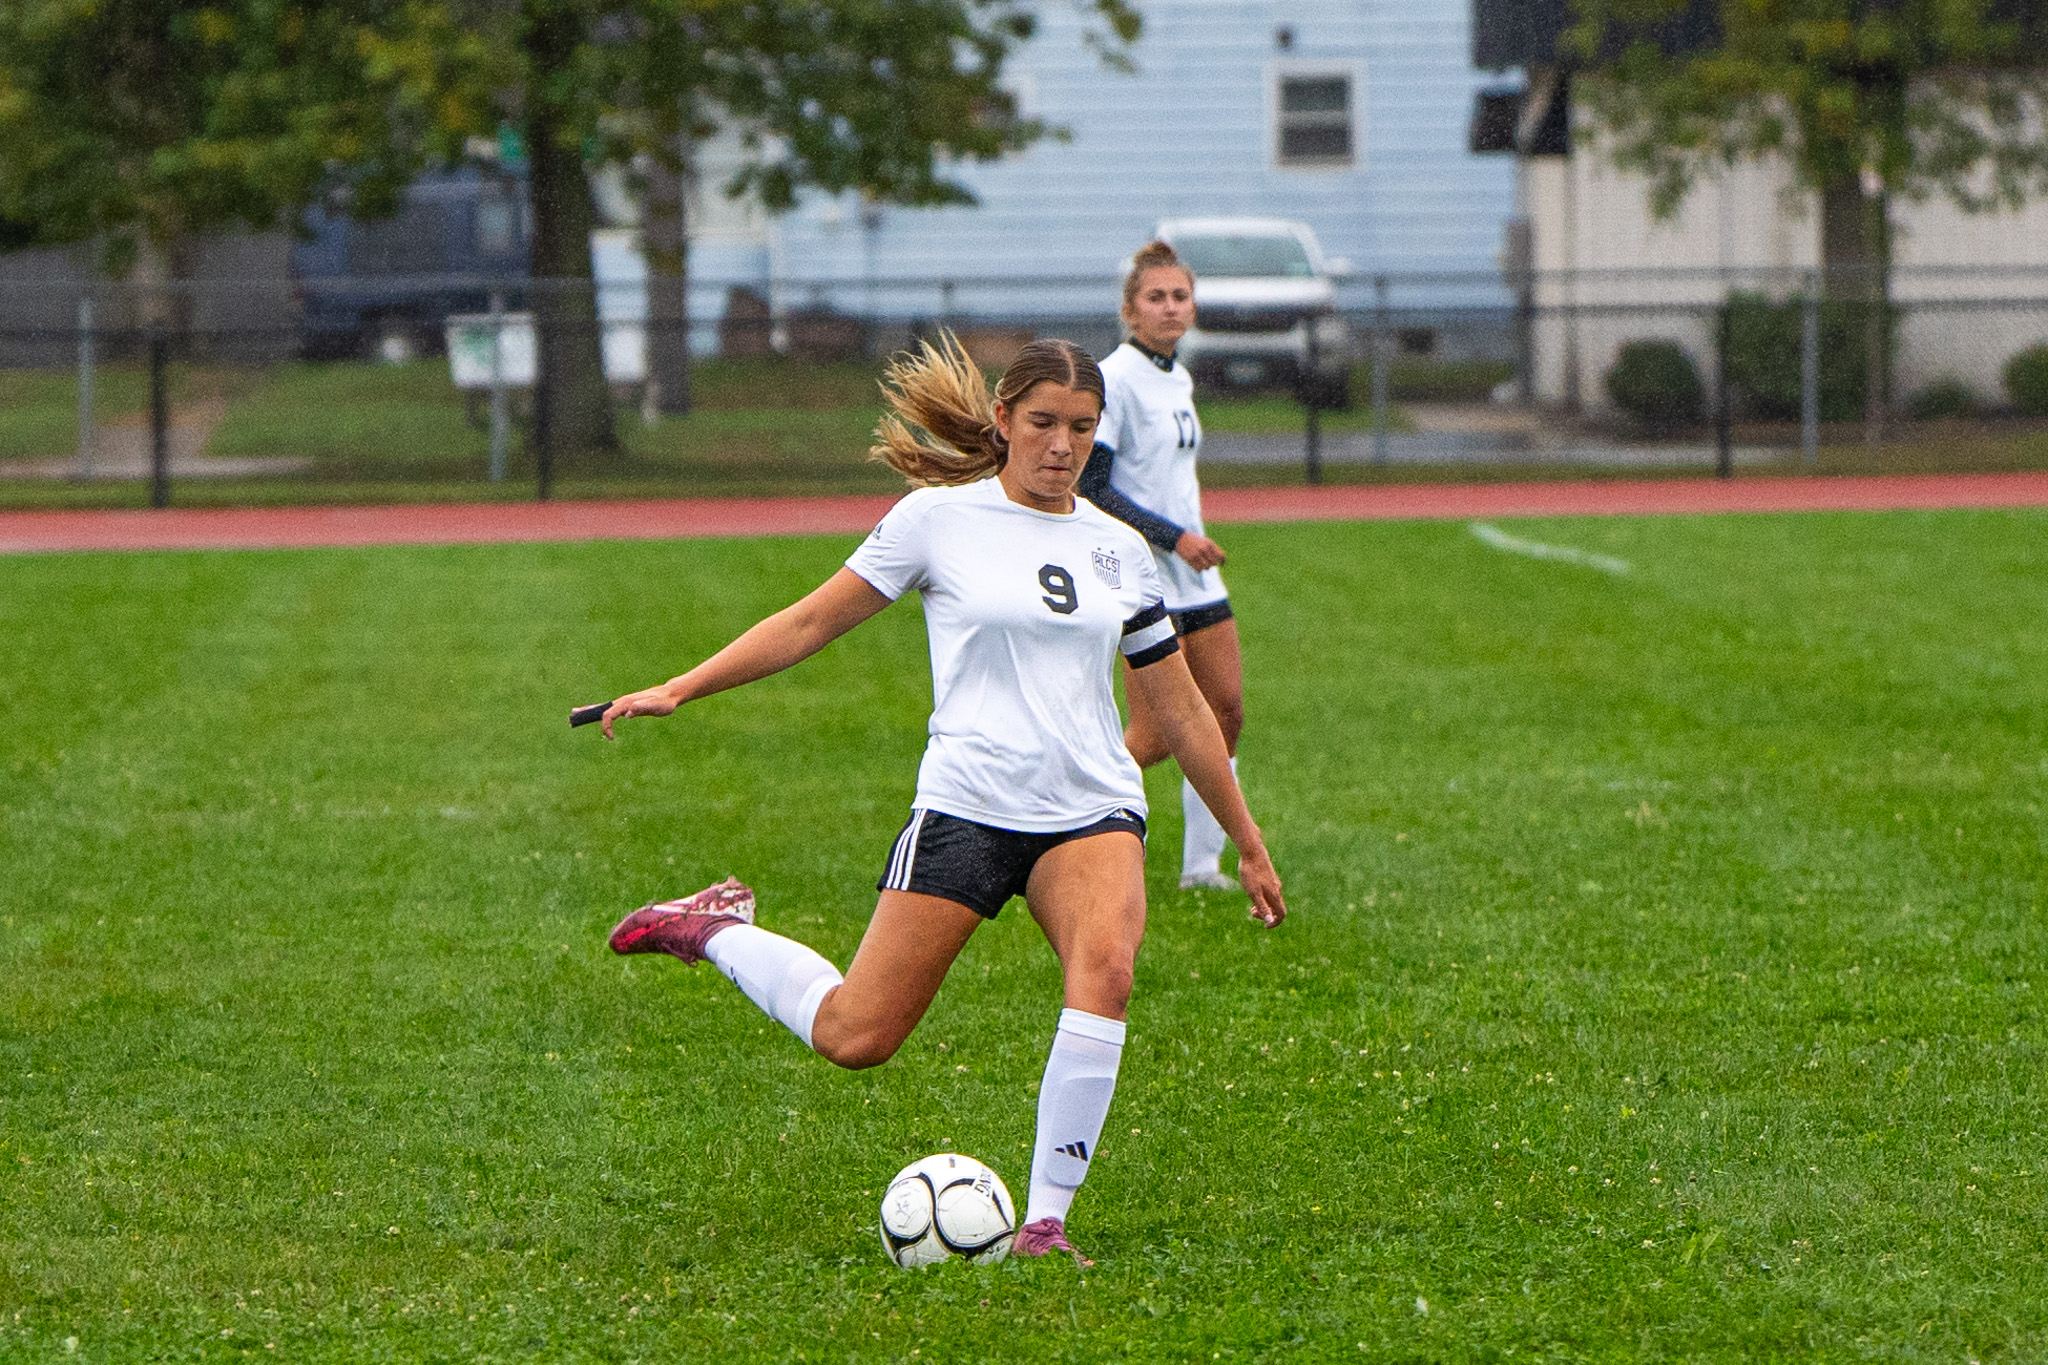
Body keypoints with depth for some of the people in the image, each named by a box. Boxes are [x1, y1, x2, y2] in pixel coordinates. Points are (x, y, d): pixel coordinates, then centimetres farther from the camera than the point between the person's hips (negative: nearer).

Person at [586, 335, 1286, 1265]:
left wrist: (1246, 841, 21)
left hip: (1092, 811, 2)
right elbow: (813, 621, 5)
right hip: (965, 803, -2)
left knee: (1105, 972, -29)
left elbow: (1180, 711, 18)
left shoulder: (1117, 550, 11)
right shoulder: (940, 517, 1)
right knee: (853, 1038, -5)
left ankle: (1045, 1222, -21)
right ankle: (715, 931, 24)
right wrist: (678, 690, -1)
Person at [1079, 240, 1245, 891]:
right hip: (1144, 576, -9)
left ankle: (1202, 864, 12)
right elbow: (1088, 489, -17)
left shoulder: (1179, 379, 13)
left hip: (1195, 573, 9)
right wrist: (1172, 537, -19)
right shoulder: (1114, 380, -13)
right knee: (1156, 734, -11)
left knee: (1226, 711, 5)